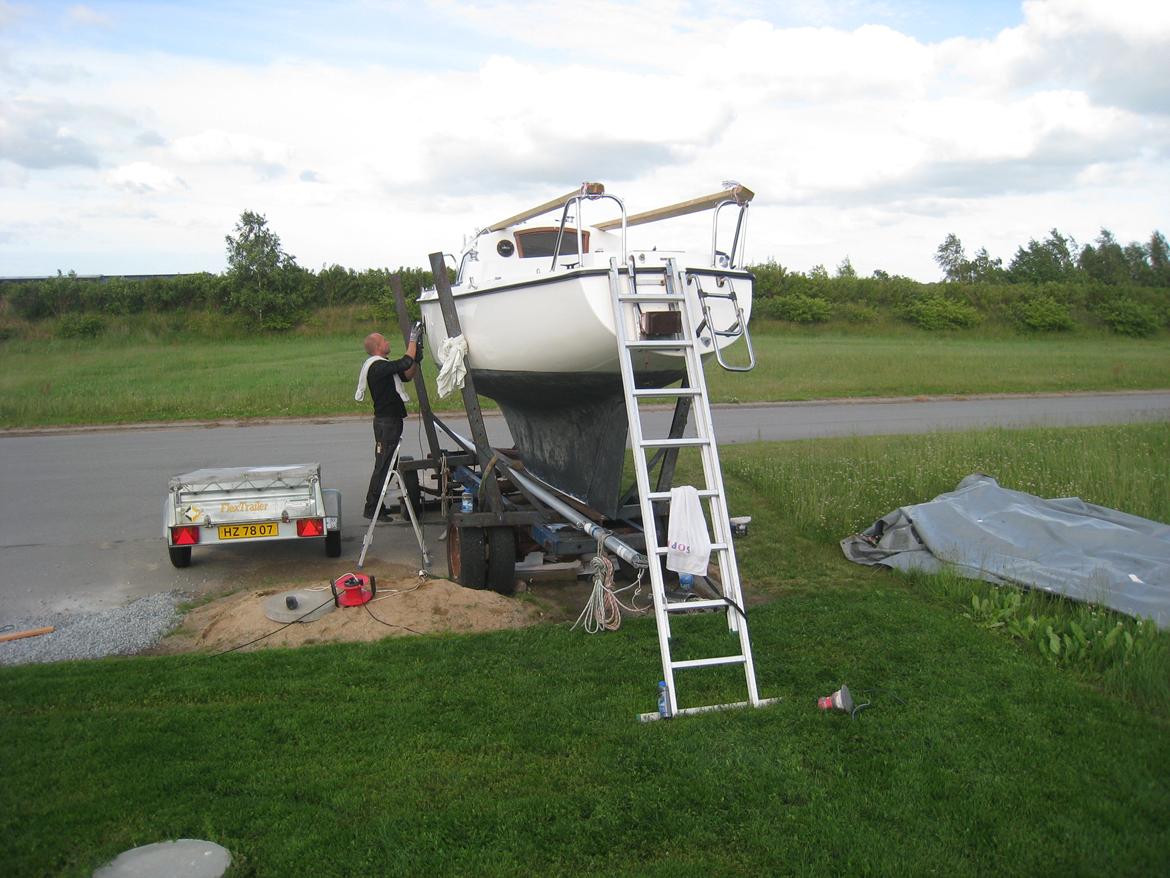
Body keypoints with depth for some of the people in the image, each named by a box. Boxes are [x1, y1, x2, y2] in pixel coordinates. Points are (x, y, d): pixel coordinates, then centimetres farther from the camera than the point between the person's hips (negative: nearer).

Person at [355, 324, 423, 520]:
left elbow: (407, 375, 19)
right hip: (386, 422, -11)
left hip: (389, 421, 11)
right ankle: (372, 509, -2)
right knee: (382, 466, -7)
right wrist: (413, 339, -14)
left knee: (385, 465, 15)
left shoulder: (381, 366, 16)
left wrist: (417, 359, 5)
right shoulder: (377, 367, -17)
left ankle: (375, 506, 22)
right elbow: (405, 363, -25)